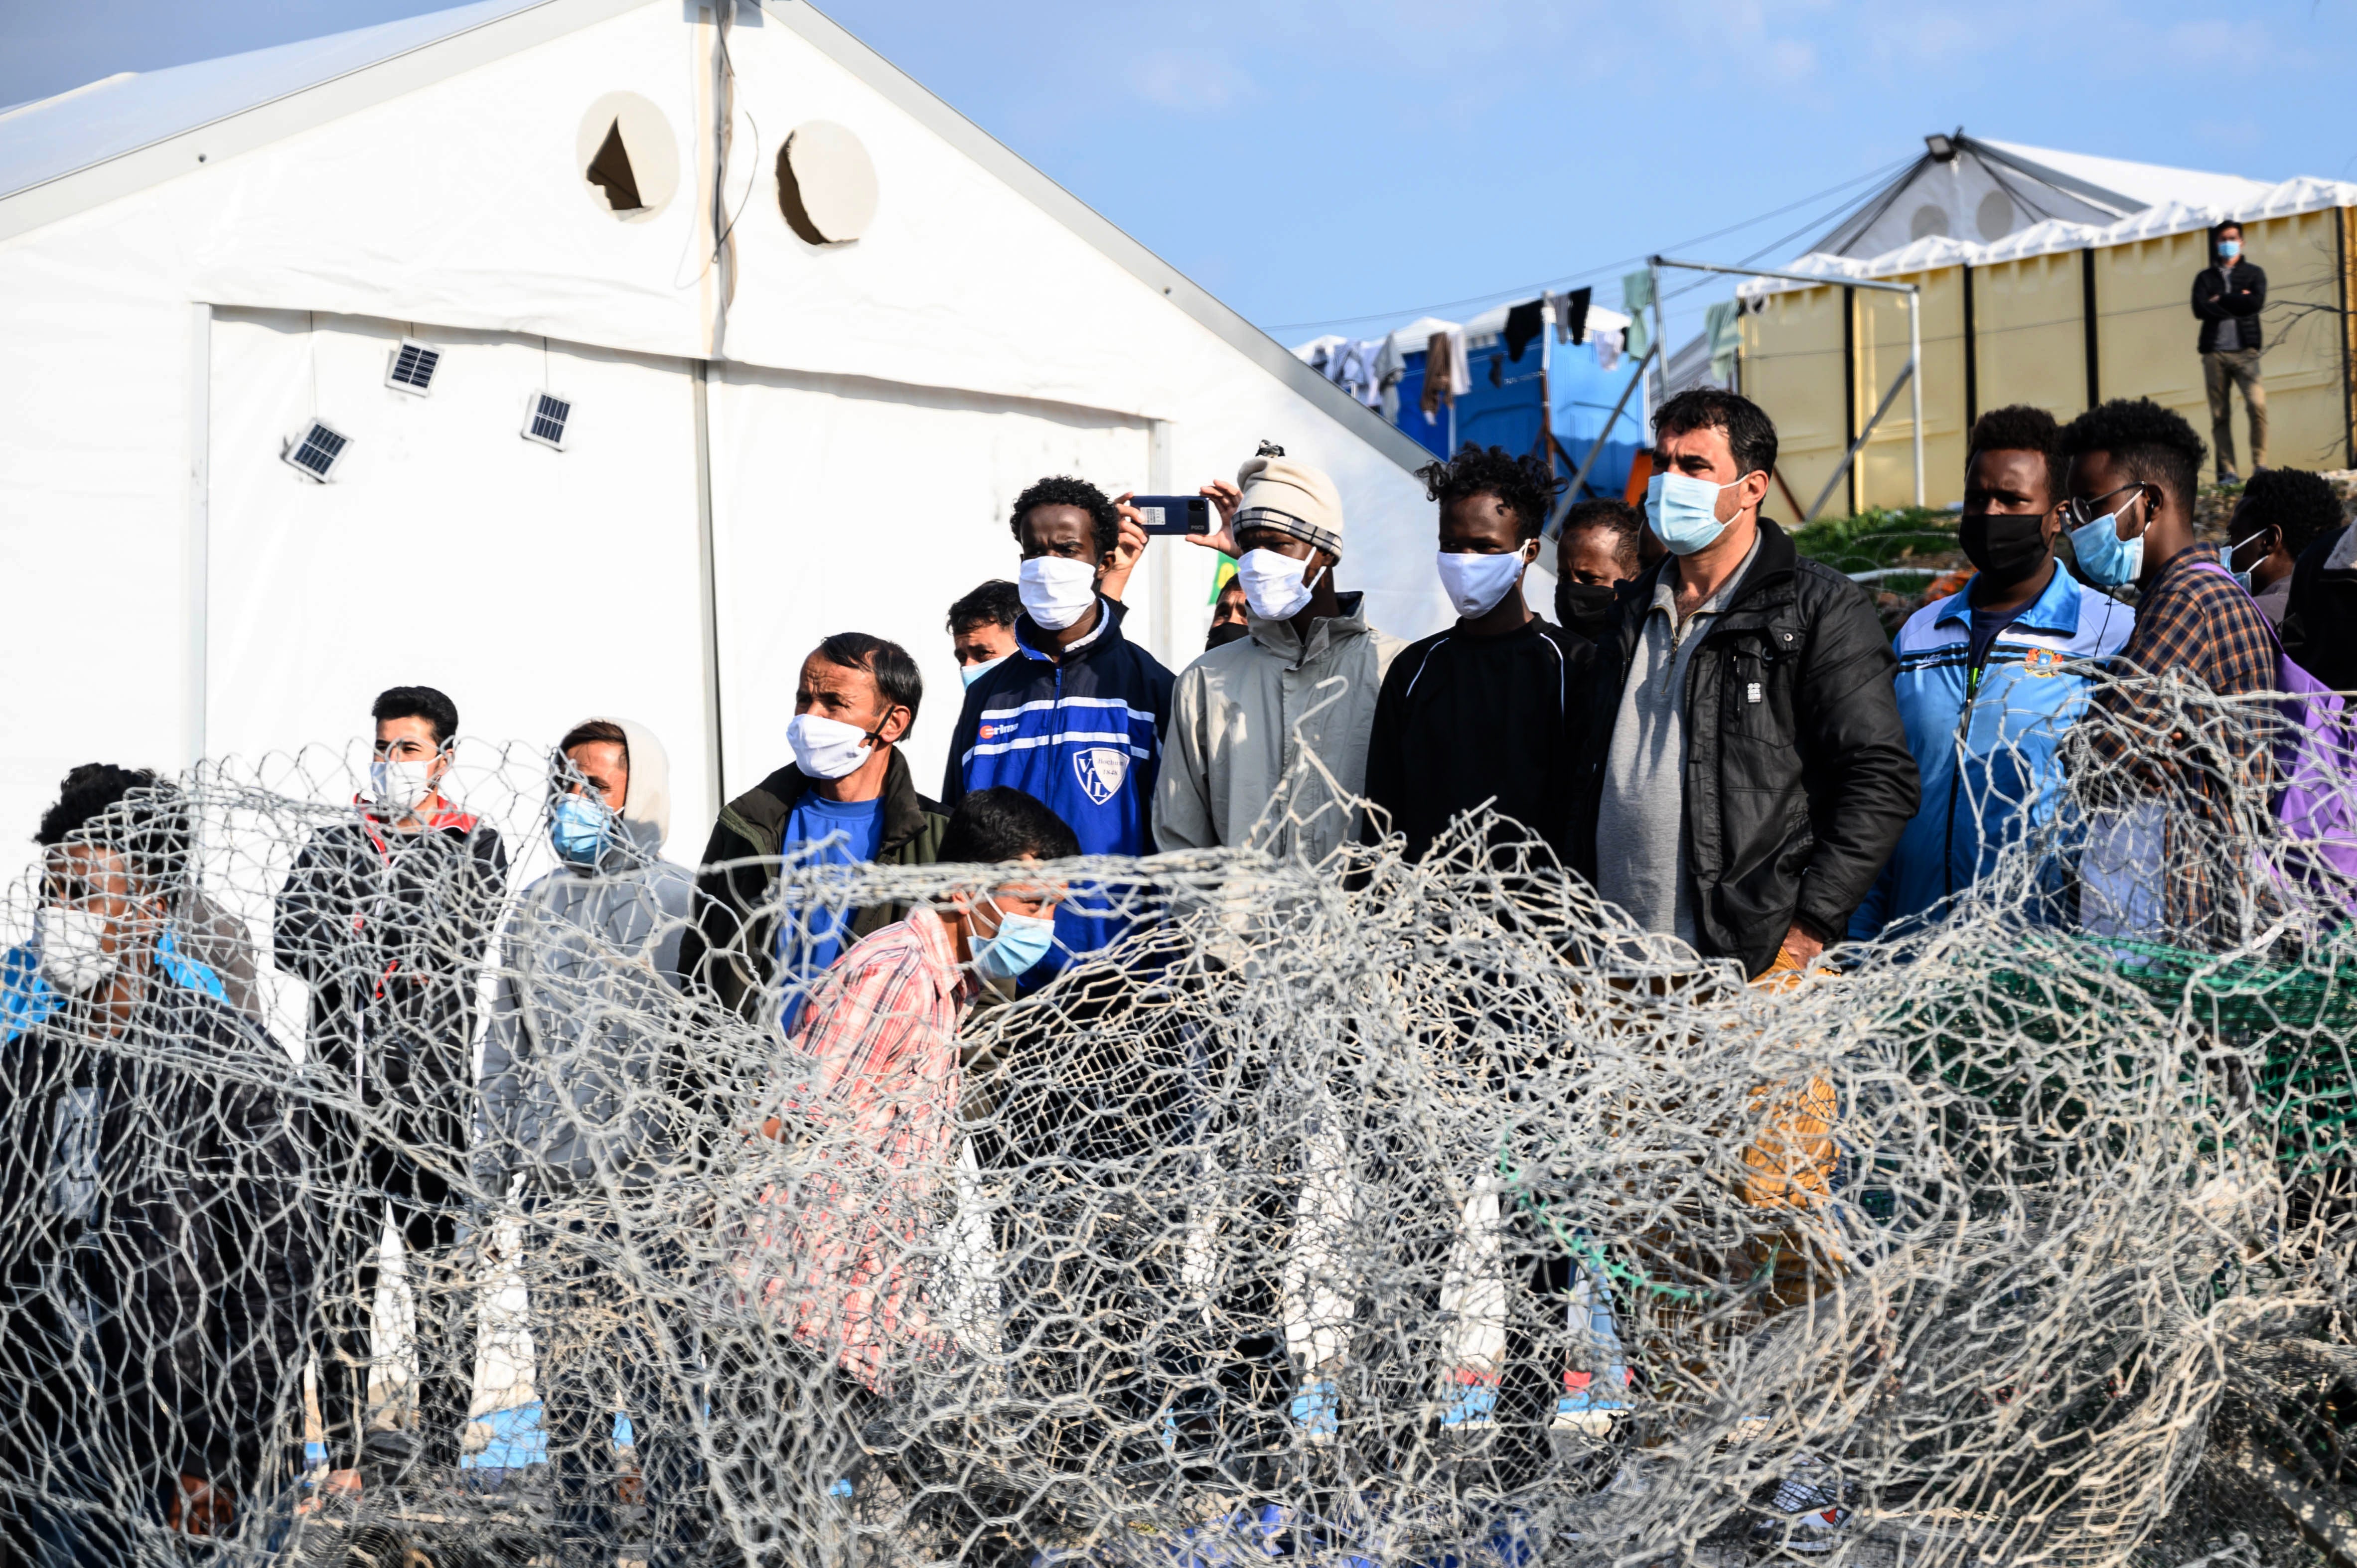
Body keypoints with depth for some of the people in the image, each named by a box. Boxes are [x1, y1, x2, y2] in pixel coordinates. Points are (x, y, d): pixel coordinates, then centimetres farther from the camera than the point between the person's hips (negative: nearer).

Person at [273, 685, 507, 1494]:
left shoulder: (476, 847, 9)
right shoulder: (335, 844, 17)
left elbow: (461, 946, -6)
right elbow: (289, 940, 2)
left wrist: (360, 939, -8)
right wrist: (400, 957, -9)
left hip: (432, 1084, -3)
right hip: (344, 1082, 3)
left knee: (438, 1267, -3)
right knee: (343, 1268, 4)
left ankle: (440, 1458, 2)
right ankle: (343, 1460, 9)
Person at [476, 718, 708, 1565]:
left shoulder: (676, 903, -2)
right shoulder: (539, 904, 15)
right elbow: (505, 1031, 21)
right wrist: (494, 1146, 16)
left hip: (645, 1177, -5)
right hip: (553, 1179, 5)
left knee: (659, 1362, -5)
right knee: (565, 1366, 9)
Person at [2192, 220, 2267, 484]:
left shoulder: (2254, 274, 13)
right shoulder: (2205, 277, 16)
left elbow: (2256, 303, -7)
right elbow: (2200, 310, -2)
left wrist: (2221, 301, -2)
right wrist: (2237, 303, -4)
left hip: (2245, 350, -2)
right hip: (2214, 352, 2)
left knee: (2257, 403, -20)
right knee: (2219, 415, -1)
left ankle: (2260, 465, -12)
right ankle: (2227, 473, 0)